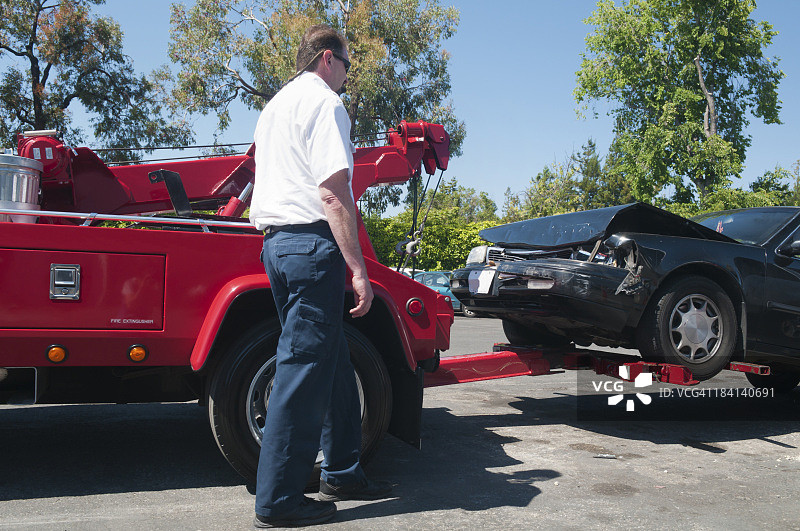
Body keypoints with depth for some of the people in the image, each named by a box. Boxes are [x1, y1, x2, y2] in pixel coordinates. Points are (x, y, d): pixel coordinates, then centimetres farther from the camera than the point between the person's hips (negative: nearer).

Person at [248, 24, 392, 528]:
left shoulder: (275, 105, 25)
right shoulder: (324, 101, -5)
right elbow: (333, 193, -15)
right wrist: (358, 269, -17)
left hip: (275, 240, 10)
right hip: (313, 242, -10)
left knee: (334, 364, 15)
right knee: (304, 367, -5)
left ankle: (342, 473, 24)